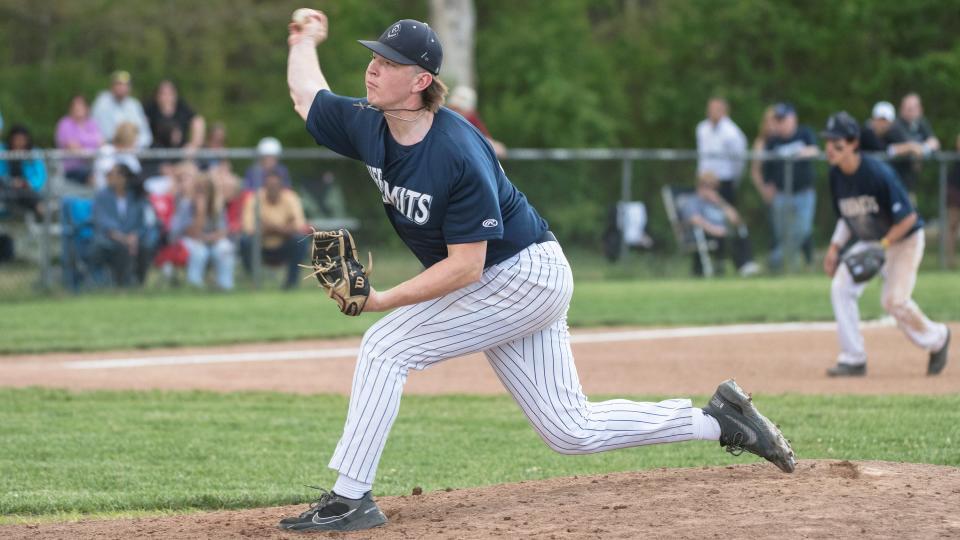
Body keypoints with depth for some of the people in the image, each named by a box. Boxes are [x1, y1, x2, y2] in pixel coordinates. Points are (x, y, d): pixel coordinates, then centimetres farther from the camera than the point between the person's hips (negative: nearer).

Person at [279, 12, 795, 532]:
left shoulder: (458, 153, -28)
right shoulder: (367, 124, -6)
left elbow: (466, 266, -28)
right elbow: (305, 94, 15)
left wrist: (383, 299, -30)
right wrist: (305, 40, 28)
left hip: (525, 276, -9)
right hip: (521, 286, 9)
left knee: (385, 346, -17)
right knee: (572, 431, 10)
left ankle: (349, 499, -13)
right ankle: (719, 420, 21)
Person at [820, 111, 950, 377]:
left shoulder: (878, 174, -29)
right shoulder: (836, 175, -7)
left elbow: (908, 218, -24)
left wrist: (882, 246, -26)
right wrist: (835, 246, -3)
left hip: (903, 238, -7)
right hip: (865, 241, 7)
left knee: (894, 300, -16)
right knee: (841, 288, -9)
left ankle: (936, 338, 14)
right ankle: (853, 359, -1)